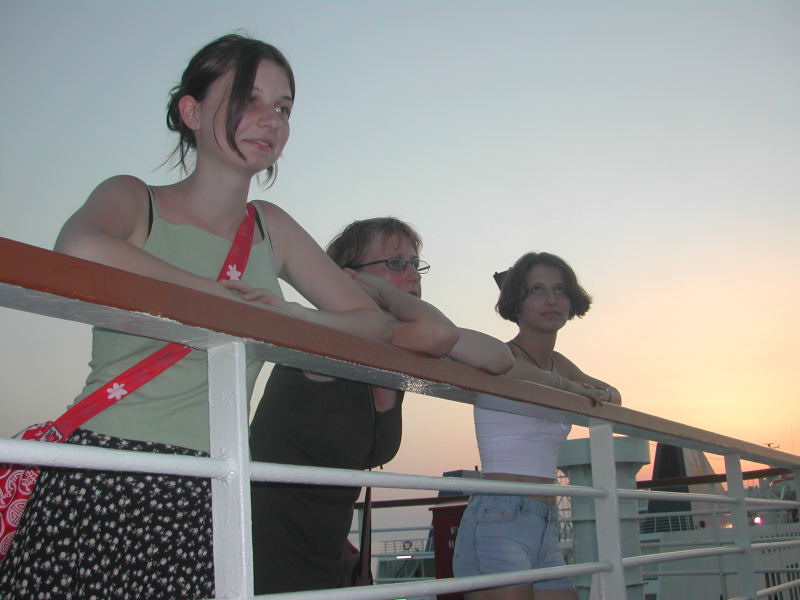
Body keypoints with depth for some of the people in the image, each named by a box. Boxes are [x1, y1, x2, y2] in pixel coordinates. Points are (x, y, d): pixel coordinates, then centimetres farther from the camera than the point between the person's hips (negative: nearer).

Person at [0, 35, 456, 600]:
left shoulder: (271, 228, 15)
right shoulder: (132, 198, 3)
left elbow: (375, 321, 15)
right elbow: (80, 249, -22)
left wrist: (292, 317, -6)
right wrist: (228, 296, -14)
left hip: (210, 503, 4)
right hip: (100, 483, -3)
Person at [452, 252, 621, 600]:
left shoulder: (559, 365, 18)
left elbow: (612, 396, 31)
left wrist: (602, 394, 4)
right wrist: (562, 385, -22)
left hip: (546, 529, 8)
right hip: (498, 522, -8)